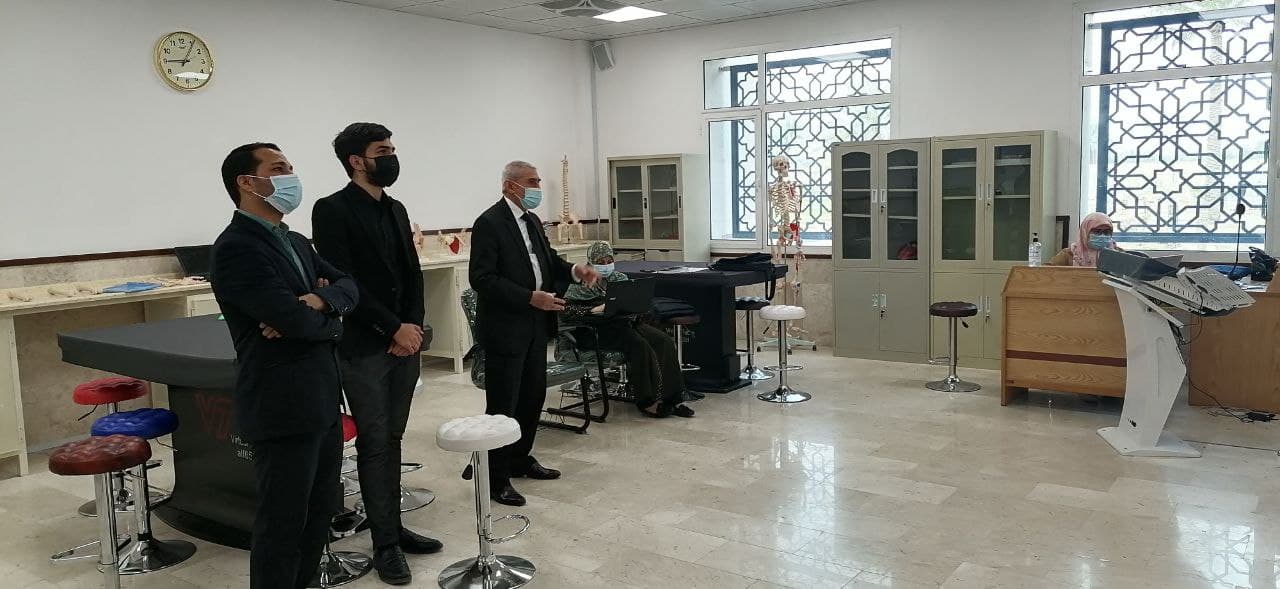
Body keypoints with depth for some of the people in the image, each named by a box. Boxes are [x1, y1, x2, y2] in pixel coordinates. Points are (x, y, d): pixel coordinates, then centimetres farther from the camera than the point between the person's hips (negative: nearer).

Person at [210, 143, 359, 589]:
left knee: (320, 513, 19)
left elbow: (349, 287, 7)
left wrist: (318, 301, -15)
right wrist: (330, 322, -2)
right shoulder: (235, 248, -16)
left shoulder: (295, 242, 14)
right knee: (283, 524, 4)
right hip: (283, 407, -9)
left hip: (321, 401, 9)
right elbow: (299, 321, -24)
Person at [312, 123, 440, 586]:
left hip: (404, 343, 7)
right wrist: (393, 329, -15)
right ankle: (385, 543, 9)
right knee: (375, 443, 0)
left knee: (392, 440, 12)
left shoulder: (396, 210, 14)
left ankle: (393, 527, 22)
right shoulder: (332, 210, -9)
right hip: (364, 348, -6)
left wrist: (413, 326, -2)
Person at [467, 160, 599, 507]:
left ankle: (520, 459, 33)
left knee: (533, 396, 17)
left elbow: (546, 261, 20)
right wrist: (531, 297, -25)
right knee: (502, 405, -1)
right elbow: (482, 278, -20)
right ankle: (495, 478, 10)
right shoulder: (489, 223, -14)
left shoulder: (532, 221, 12)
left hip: (535, 326, 9)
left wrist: (574, 270, -1)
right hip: (505, 328, -9)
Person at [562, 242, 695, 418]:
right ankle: (648, 402, -25)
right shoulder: (581, 284, 3)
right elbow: (567, 311, -8)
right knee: (640, 346, -32)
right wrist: (595, 309, -19)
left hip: (626, 321, 6)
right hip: (602, 329, -6)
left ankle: (671, 398, -18)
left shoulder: (620, 278, 19)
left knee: (665, 342, -18)